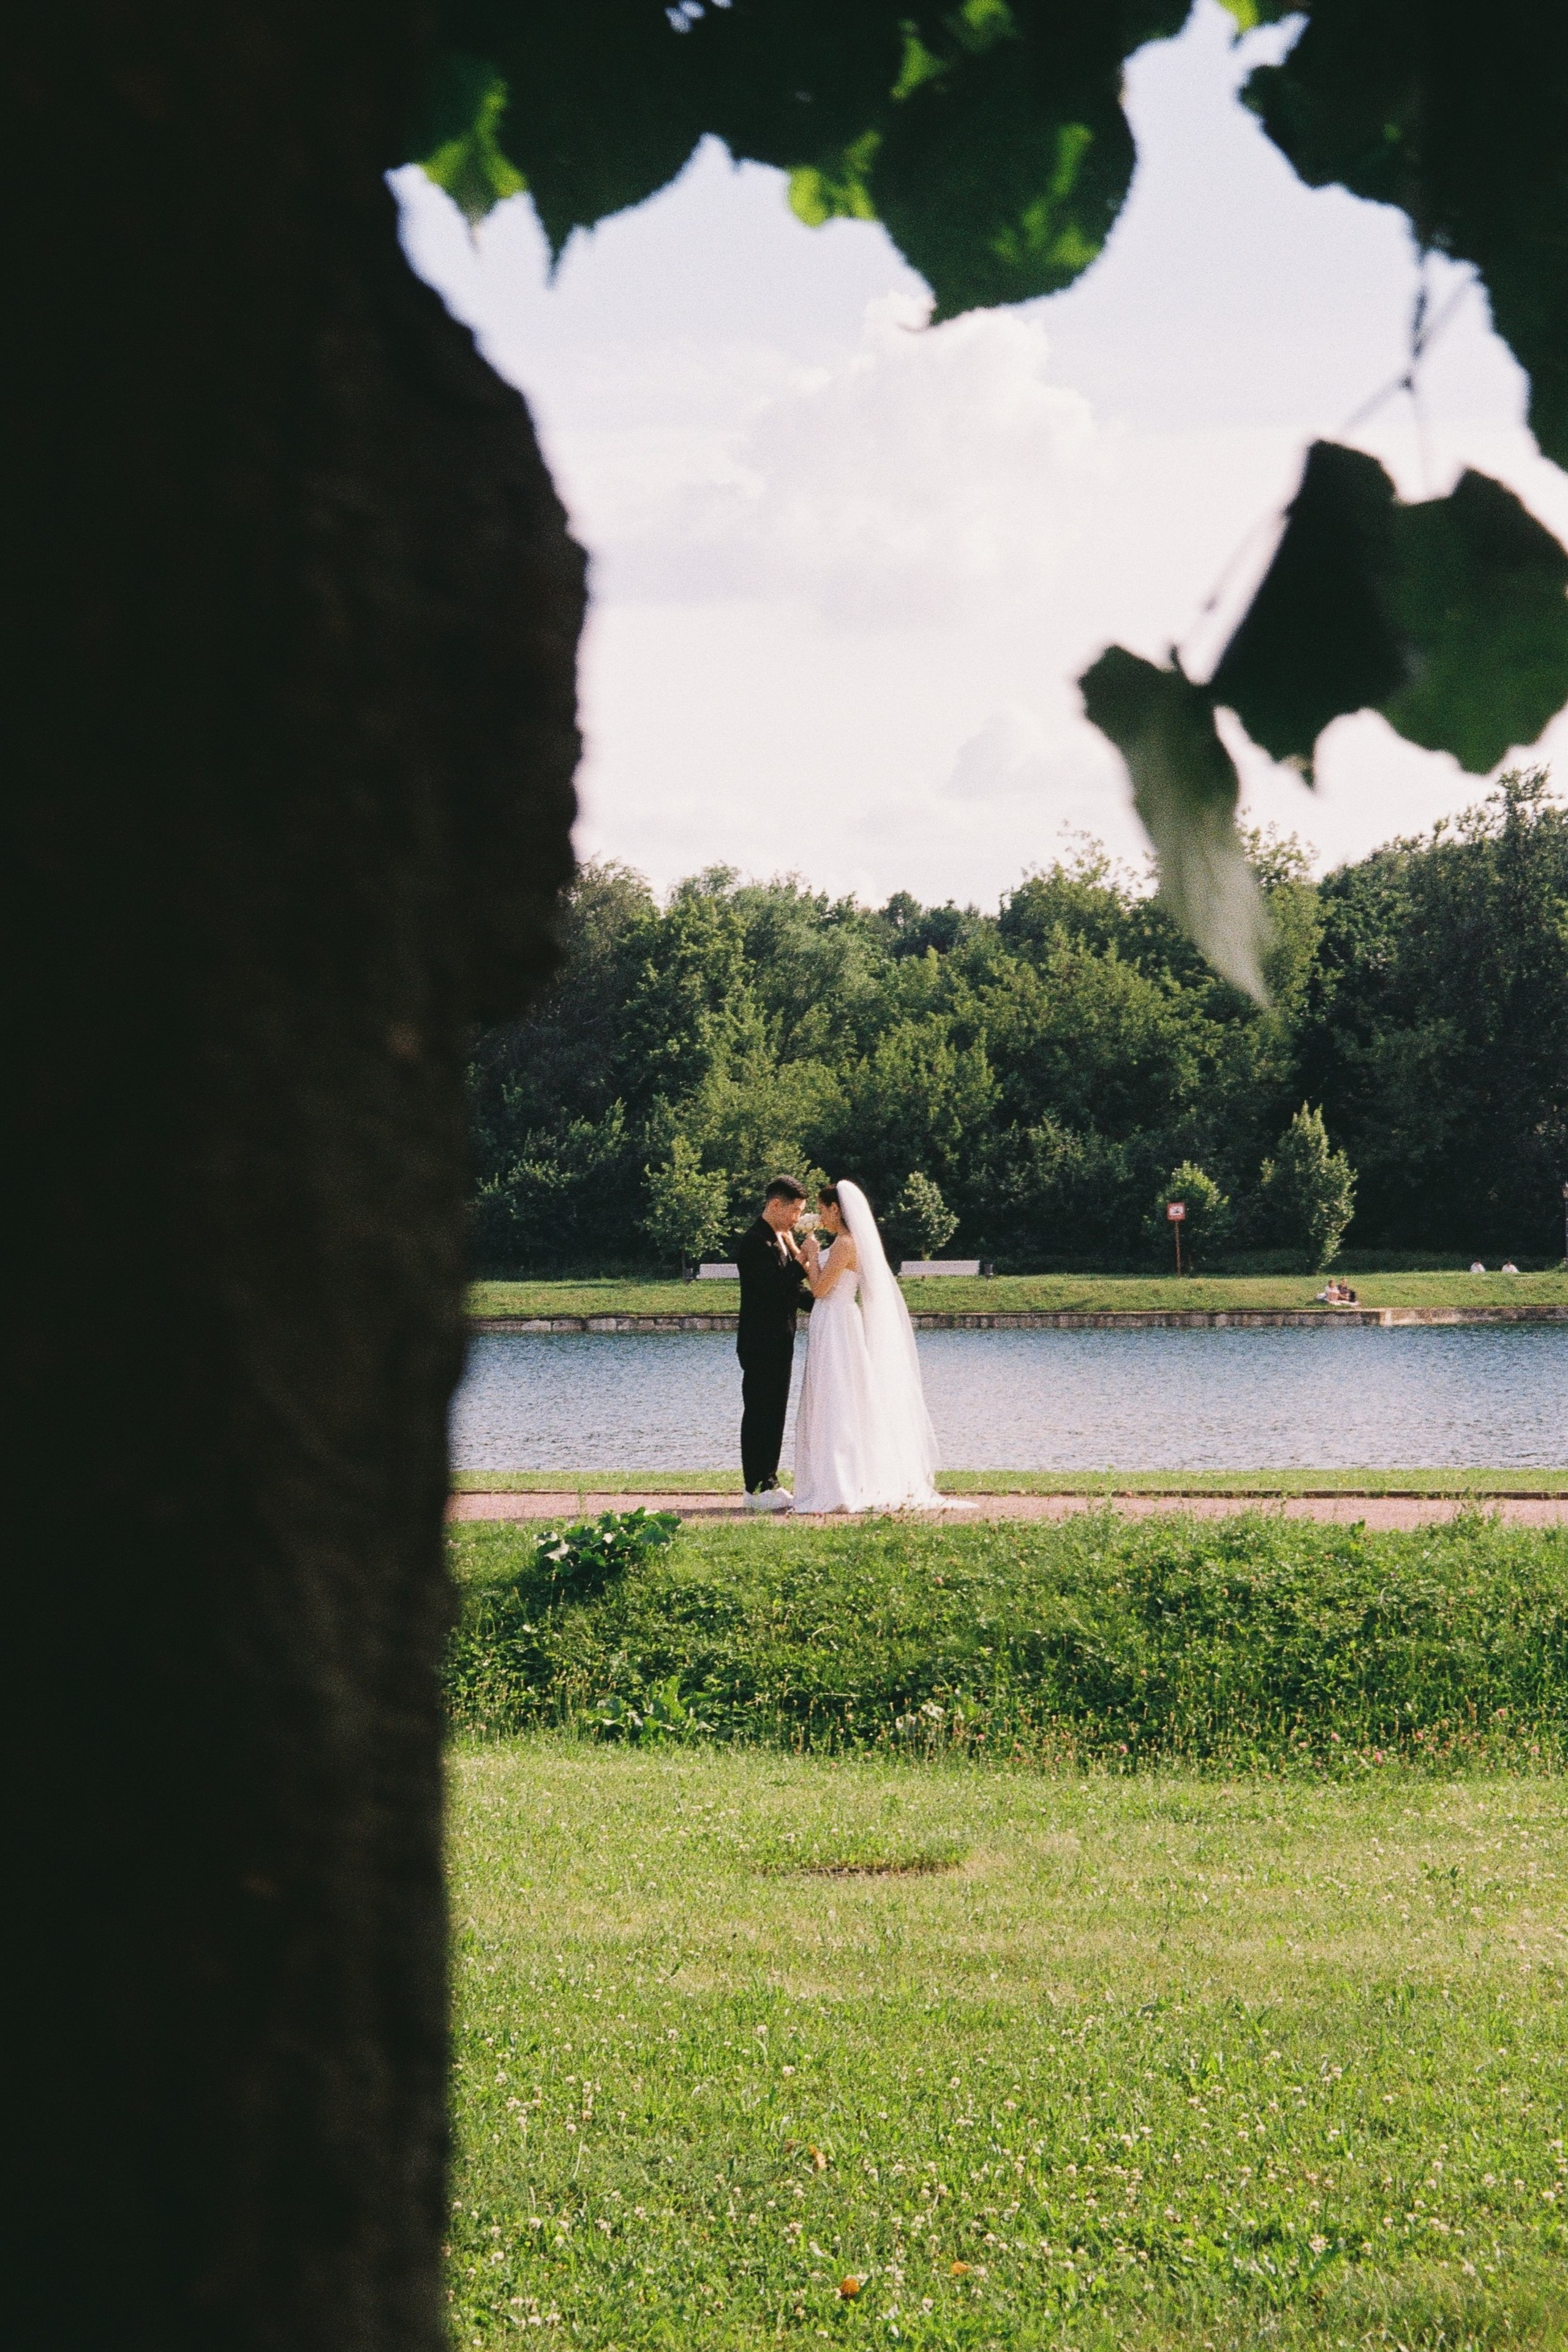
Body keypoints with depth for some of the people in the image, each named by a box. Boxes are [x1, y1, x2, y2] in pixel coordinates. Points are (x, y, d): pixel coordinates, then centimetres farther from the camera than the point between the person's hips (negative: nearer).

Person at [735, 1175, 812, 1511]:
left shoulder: (783, 1240, 14)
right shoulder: (754, 1242, -16)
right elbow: (772, 1287, -25)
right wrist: (800, 1260, -20)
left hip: (780, 1341, 10)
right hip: (761, 1342, -10)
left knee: (774, 1415, 12)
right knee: (759, 1414, -5)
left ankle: (769, 1483, 18)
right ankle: (757, 1488, -2)